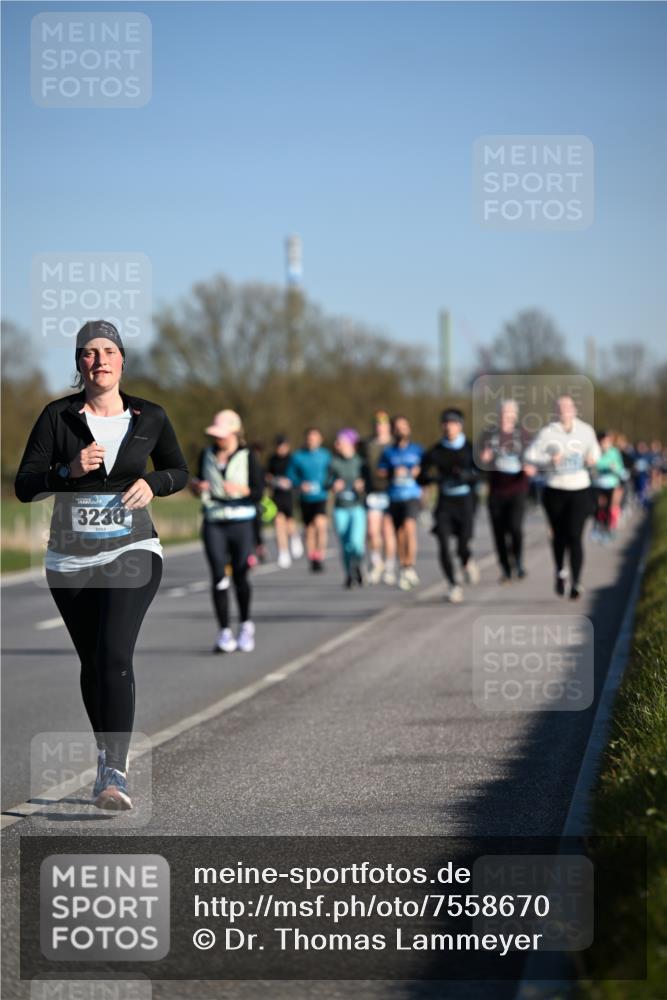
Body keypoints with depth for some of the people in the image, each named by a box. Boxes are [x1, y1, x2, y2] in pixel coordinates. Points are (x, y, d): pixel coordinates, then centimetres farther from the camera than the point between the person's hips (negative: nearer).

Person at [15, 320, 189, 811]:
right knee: (92, 663, 14)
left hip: (132, 552, -2)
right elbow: (24, 486, -6)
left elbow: (179, 471, 14)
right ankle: (108, 755, 34)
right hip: (71, 560, 2)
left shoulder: (150, 417, 0)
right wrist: (69, 471, -23)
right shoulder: (58, 417, -4)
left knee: (114, 655, -19)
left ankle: (115, 773, -23)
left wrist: (152, 484, -8)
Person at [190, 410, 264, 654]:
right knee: (218, 577, -8)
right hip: (213, 523, 2)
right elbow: (200, 486, 19)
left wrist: (240, 489, -22)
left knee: (240, 577, 2)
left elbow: (258, 492, -4)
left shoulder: (247, 457, 0)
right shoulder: (207, 455, 11)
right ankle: (224, 632, -6)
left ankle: (246, 625, 24)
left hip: (241, 522, -2)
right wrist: (197, 487, -4)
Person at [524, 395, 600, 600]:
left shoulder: (586, 430, 2)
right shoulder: (547, 433, -5)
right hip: (555, 491, 0)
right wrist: (549, 461, -22)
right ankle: (560, 572, 40)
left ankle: (576, 582, -8)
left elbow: (595, 451, 14)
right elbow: (529, 456, -5)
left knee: (574, 536, -12)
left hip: (580, 491, 0)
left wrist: (592, 459, -9)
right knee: (559, 535, 13)